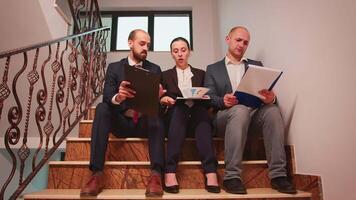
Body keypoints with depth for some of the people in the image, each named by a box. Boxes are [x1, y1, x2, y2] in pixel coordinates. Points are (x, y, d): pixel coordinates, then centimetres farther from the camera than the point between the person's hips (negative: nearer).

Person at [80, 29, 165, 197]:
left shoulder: (155, 69, 8)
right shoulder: (114, 68, 5)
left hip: (146, 123, 0)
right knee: (102, 108, -28)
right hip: (121, 122, 1)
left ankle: (156, 175, -40)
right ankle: (97, 174, -30)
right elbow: (107, 97, -9)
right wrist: (118, 97, -33)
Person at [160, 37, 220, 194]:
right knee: (179, 108, -34)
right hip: (175, 116, 0)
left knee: (201, 110, -34)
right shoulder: (166, 75, 17)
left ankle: (210, 172, -43)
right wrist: (163, 100, -12)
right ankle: (170, 172, -43)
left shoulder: (200, 74, 19)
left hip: (197, 117, 1)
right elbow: (160, 100, 10)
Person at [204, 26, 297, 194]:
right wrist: (223, 101, -19)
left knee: (272, 109, -29)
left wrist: (271, 98, -14)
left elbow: (268, 94, 12)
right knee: (240, 110, -36)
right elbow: (208, 98, 4)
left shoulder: (256, 66, 23)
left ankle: (278, 175, -25)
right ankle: (232, 177, -32)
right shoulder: (213, 69, 17)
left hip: (255, 112, 3)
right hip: (226, 115, -2)